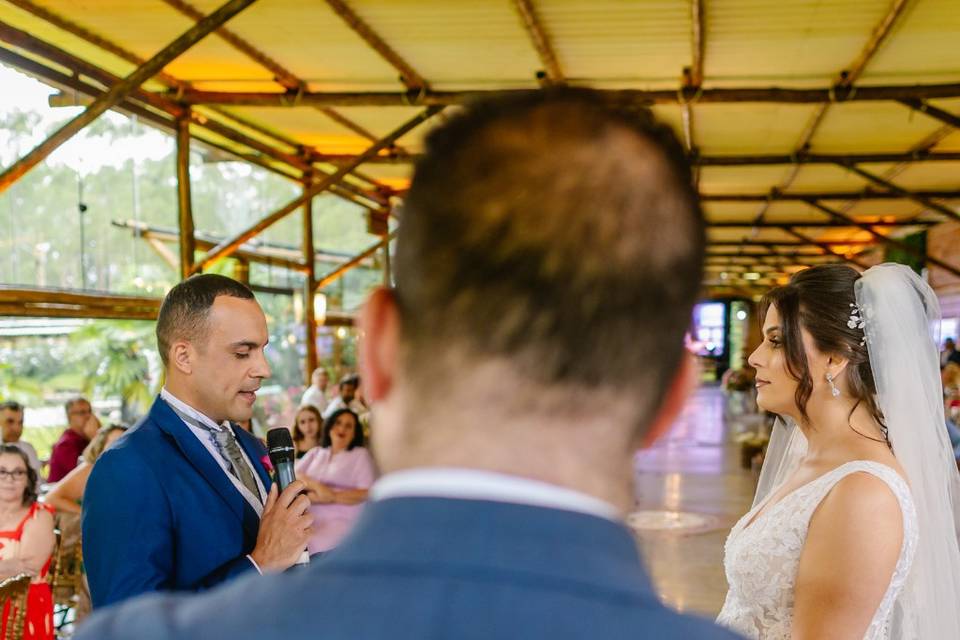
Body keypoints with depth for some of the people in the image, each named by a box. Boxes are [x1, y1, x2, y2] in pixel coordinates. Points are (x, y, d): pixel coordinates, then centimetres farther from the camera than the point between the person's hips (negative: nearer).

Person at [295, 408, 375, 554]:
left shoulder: (361, 454, 11)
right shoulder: (315, 452, 23)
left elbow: (367, 494, -2)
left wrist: (331, 497, -12)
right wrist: (316, 486, -10)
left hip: (340, 520, -3)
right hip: (308, 518, 3)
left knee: (309, 548, -36)